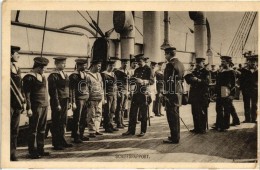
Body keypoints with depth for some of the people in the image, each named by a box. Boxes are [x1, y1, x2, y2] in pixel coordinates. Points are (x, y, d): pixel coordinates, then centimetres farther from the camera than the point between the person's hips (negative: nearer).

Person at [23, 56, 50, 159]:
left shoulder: (42, 76, 14)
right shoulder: (29, 77, -10)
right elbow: (26, 94, -13)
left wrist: (46, 104, 14)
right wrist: (28, 108, -17)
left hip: (44, 105, 8)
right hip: (36, 107, -8)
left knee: (42, 129, 12)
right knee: (33, 130, 0)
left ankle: (40, 149, 21)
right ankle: (32, 152, 8)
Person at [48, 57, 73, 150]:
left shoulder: (65, 75, 14)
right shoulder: (53, 76, -12)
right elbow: (53, 91, -15)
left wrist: (69, 101, 13)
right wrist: (57, 104, -16)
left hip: (65, 101, 8)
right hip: (58, 102, -8)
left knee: (63, 122, 14)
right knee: (56, 123, 1)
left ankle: (62, 141, 25)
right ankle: (56, 143, 10)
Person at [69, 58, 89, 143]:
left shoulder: (84, 74, 12)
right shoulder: (74, 75, -11)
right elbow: (72, 90, -13)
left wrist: (88, 98, 15)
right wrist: (73, 103, -16)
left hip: (85, 99, 8)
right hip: (78, 99, -8)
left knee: (83, 119, 14)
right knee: (77, 119, -2)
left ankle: (81, 135, 26)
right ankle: (76, 137, 7)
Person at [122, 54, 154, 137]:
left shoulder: (148, 69, -3)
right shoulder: (137, 70, 16)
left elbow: (152, 81, -11)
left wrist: (142, 81, -26)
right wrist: (132, 79, -1)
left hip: (144, 93, -6)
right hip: (136, 92, 6)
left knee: (143, 113, 1)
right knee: (132, 112, 4)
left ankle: (143, 131, 11)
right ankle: (131, 130, 10)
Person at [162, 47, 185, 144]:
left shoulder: (170, 64, -14)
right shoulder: (180, 64, 15)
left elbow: (168, 81, -18)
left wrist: (165, 94, -16)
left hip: (171, 93, -10)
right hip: (178, 92, 10)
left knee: (172, 116, -4)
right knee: (175, 115, 16)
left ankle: (174, 138, 0)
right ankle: (176, 136, 26)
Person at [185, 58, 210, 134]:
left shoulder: (206, 72, -1)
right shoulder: (194, 72, 17)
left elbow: (207, 82, -15)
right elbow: (189, 81, 16)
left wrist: (198, 80, -22)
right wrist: (189, 78, -4)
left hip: (203, 95, -6)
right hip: (194, 95, 6)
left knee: (202, 113, -2)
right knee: (195, 113, 7)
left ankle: (203, 129, 5)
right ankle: (196, 128, 16)